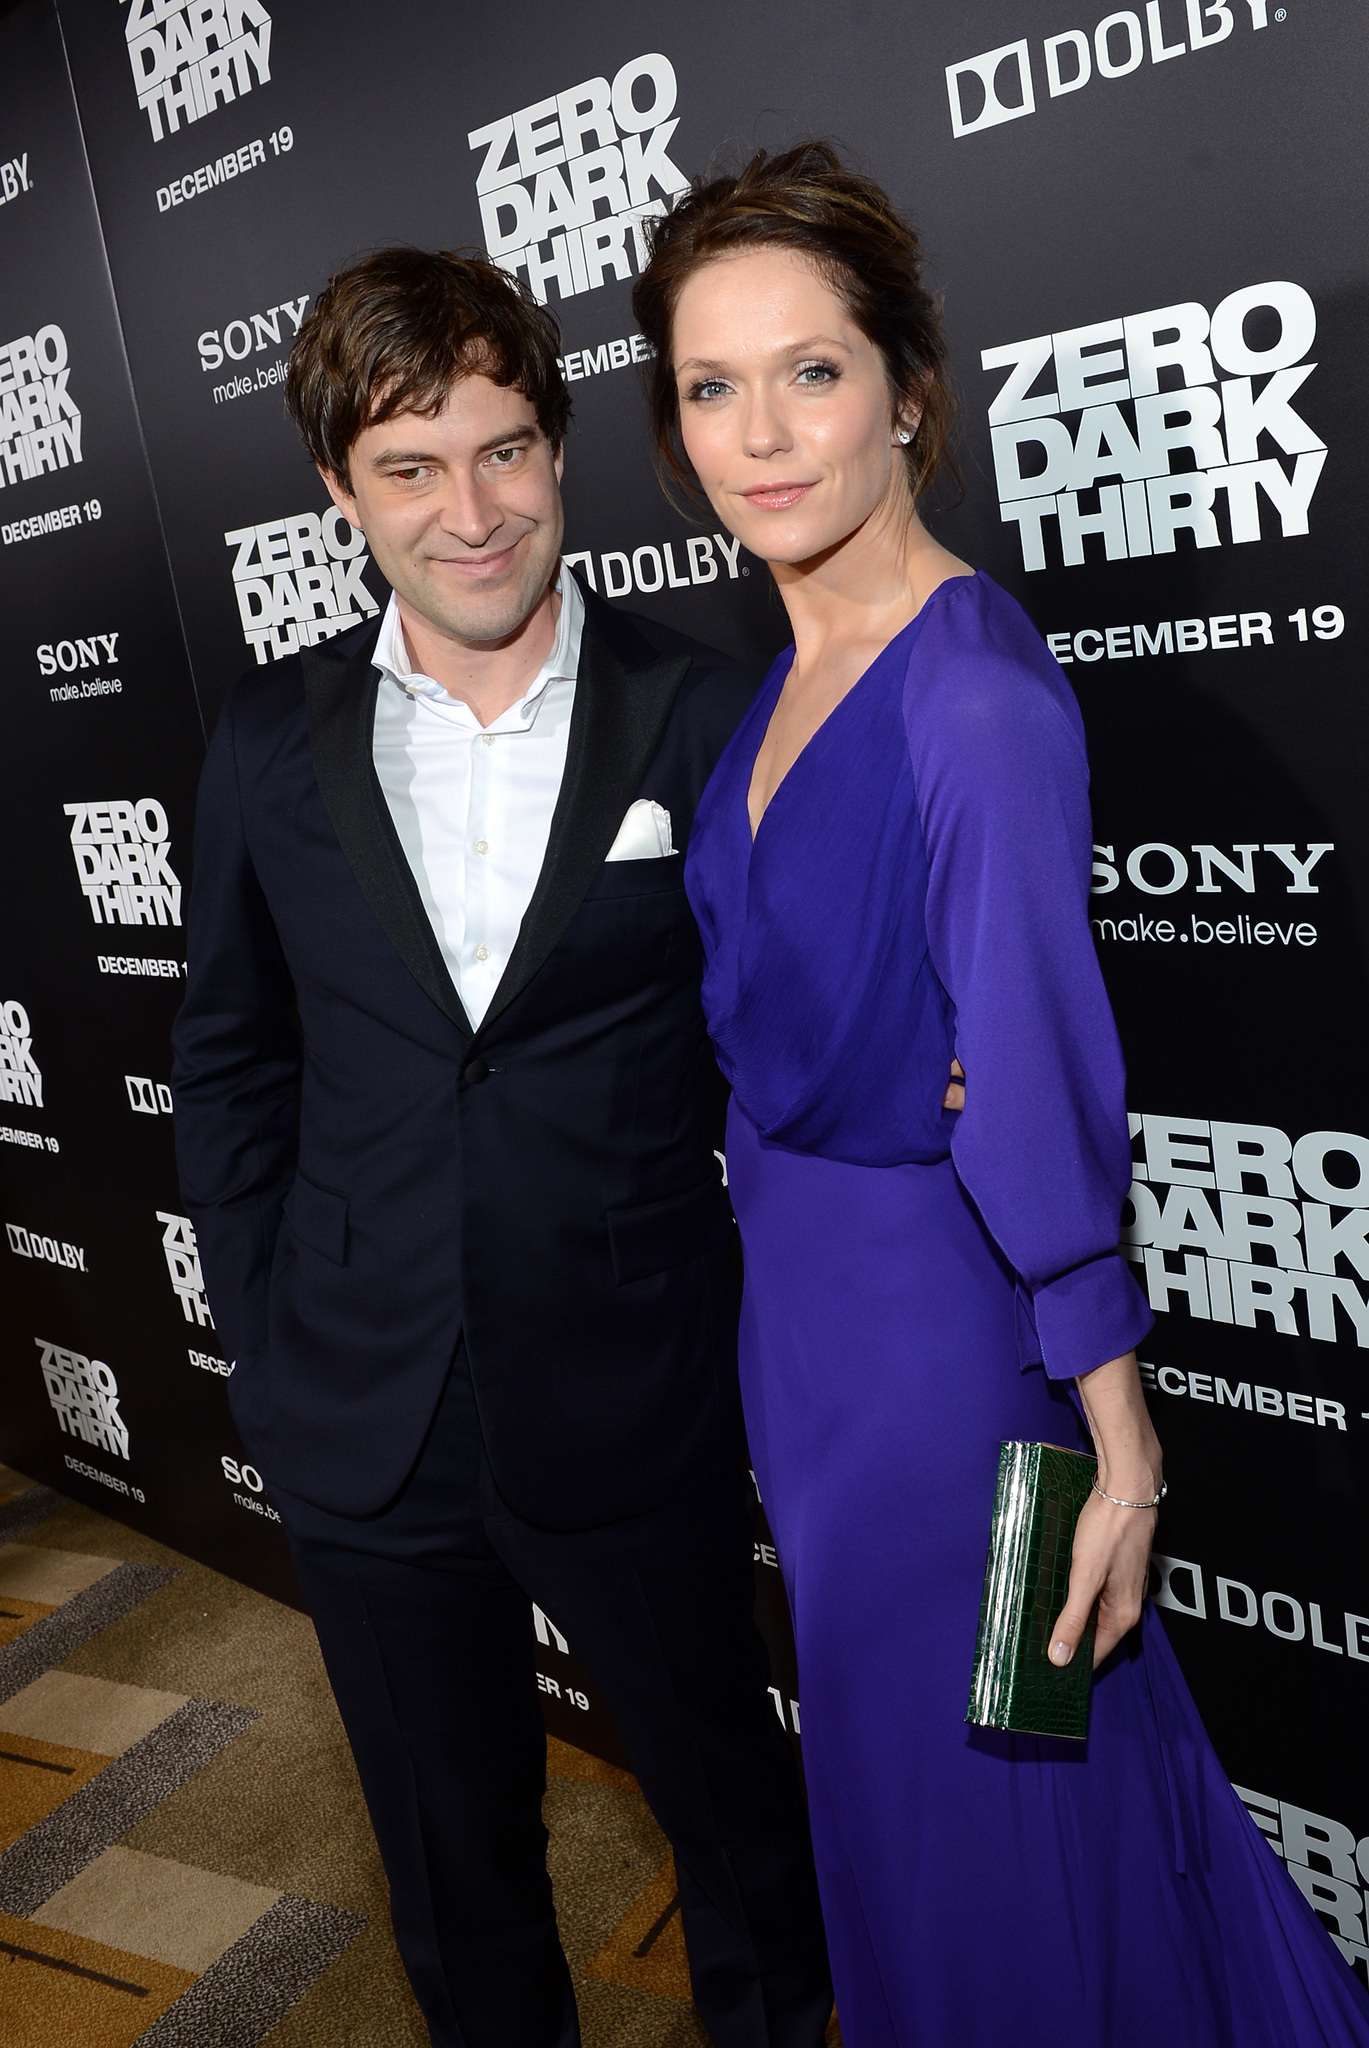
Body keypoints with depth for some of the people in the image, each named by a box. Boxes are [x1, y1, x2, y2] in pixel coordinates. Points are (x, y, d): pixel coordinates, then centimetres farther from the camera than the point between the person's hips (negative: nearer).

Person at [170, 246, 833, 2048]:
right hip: (363, 1431, 2)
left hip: (638, 1421, -2)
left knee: (733, 1802, 22)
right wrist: (266, 1348, 4)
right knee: (454, 1863, 24)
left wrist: (773, 1347, -4)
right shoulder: (272, 741, -2)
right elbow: (228, 1067, 7)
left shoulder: (707, 719, -9)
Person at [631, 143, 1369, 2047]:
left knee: (983, 1768, 15)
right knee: (887, 1747, 28)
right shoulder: (787, 680, 4)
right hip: (797, 1280, 9)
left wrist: (1119, 1440, -18)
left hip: (936, 1302, -8)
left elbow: (1040, 1079, -23)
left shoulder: (975, 697, -22)